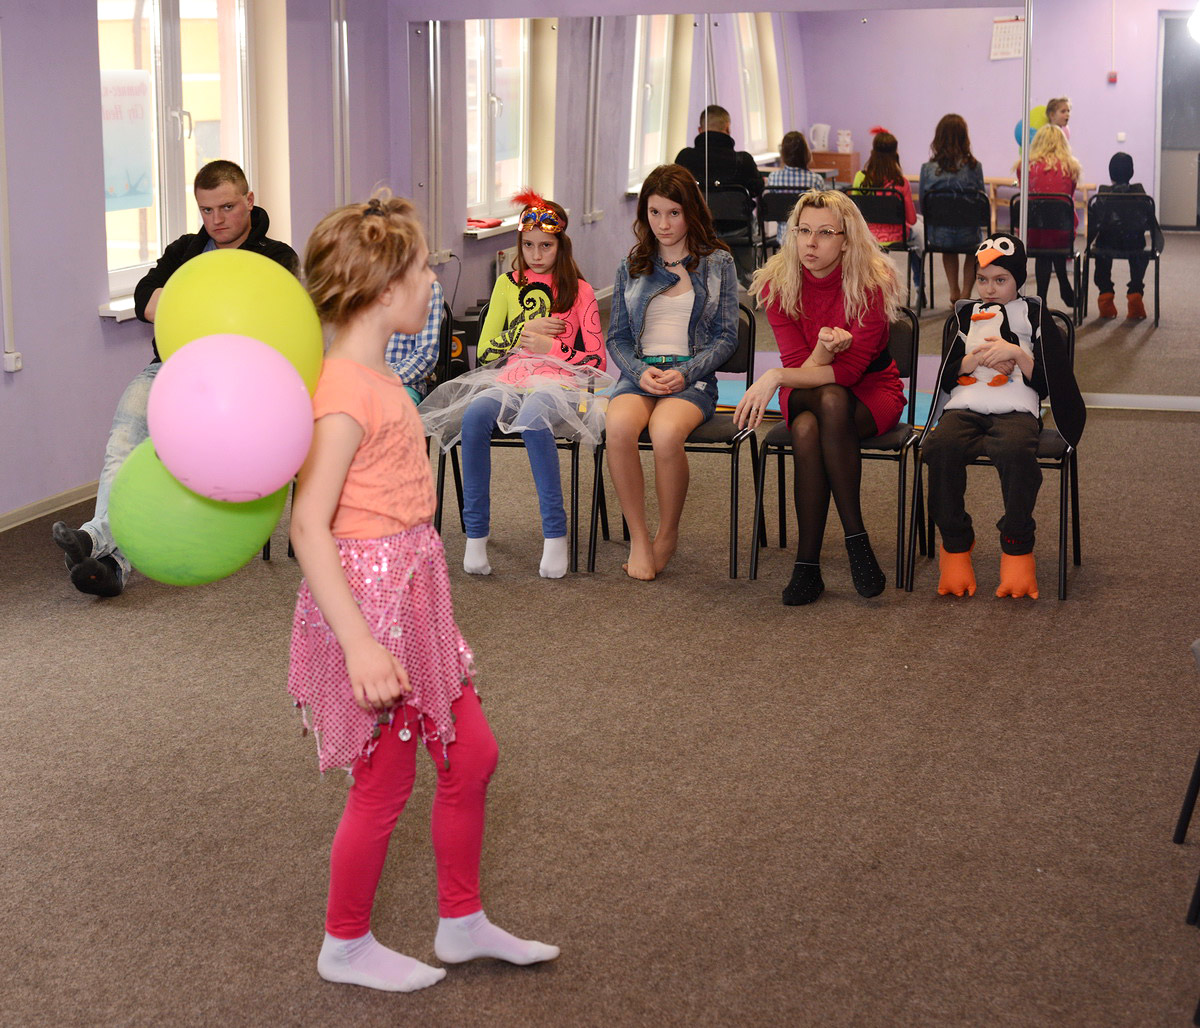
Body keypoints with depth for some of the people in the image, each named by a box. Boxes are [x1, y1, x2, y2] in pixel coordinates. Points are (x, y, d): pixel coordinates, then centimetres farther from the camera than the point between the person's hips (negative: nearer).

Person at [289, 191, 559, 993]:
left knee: (472, 754, 16)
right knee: (385, 784, 6)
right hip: (368, 597, -9)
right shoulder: (347, 392, -22)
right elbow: (309, 526, -25)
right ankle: (346, 947, 27)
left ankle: (463, 923, 33)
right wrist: (360, 643, -28)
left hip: (412, 591, 9)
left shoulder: (375, 376, 6)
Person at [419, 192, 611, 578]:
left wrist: (549, 347, -7)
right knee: (474, 415, -33)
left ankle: (555, 533, -34)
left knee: (532, 419, -40)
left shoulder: (579, 291, 10)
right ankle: (476, 532, -29)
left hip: (561, 385, -3)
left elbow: (596, 361, 5)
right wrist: (523, 331, 0)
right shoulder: (508, 285, 18)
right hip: (510, 381, 3)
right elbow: (485, 350, 15)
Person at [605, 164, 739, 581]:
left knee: (666, 434, -37)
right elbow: (616, 337, 15)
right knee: (619, 426, -34)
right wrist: (640, 372, -7)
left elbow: (727, 336, 5)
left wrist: (686, 373, -11)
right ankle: (638, 537, -20)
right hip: (639, 371, 2)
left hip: (693, 377, -2)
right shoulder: (632, 267, 16)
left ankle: (668, 534, -12)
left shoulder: (717, 263, 9)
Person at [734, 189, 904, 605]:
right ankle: (856, 537, -27)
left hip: (871, 392, -2)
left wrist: (776, 377, -32)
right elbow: (799, 365, -12)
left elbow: (849, 370, -24)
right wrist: (825, 350, -35)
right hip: (805, 396, 2)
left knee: (808, 429, -36)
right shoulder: (778, 283, -8)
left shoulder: (874, 283, -18)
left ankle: (808, 564, -28)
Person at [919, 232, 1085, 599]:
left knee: (1016, 449, -40)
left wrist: (1015, 353, -6)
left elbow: (1047, 380, 9)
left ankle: (1017, 549, -23)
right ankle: (955, 546, -20)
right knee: (941, 446, -35)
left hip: (1016, 410, -2)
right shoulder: (966, 314, 27)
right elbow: (945, 376, 18)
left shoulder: (1033, 314, 19)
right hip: (964, 406, 2)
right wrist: (977, 358, 1)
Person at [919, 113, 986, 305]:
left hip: (937, 237, 1)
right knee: (978, 239, 35)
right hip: (967, 237, -1)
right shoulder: (973, 167, -12)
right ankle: (966, 292, 28)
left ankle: (954, 291, 35)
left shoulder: (928, 169, -10)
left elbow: (922, 204, 0)